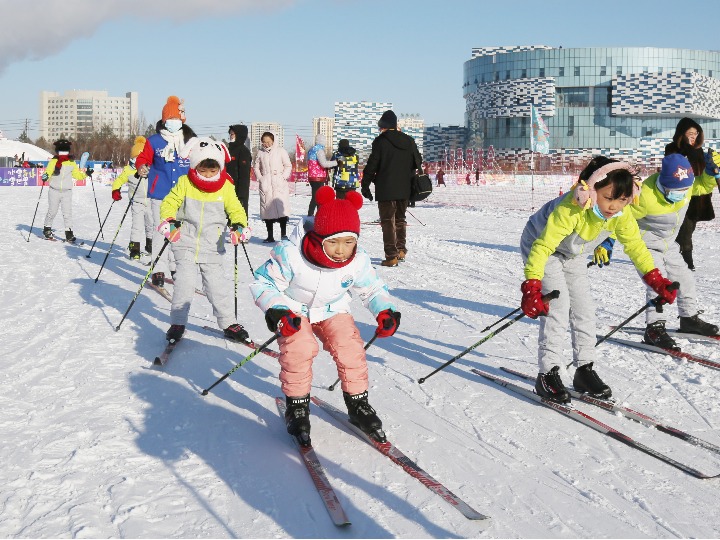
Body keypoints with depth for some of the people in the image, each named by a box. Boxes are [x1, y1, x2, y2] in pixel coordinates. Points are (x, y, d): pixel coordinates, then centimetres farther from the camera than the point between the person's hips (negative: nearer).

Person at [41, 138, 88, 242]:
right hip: (54, 191, -1)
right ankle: (47, 229, 25)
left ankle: (69, 233, -4)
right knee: (52, 211, 6)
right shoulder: (53, 161, 0)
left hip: (67, 192, 1)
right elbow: (48, 171, -8)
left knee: (67, 212, -5)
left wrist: (85, 174, -5)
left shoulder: (71, 163, 6)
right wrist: (45, 176, -30)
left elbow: (77, 174, 12)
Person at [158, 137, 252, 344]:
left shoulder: (226, 187, -1)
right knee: (184, 282, -5)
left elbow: (235, 209, 6)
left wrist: (239, 225, -14)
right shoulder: (185, 183, -3)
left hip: (212, 247, 1)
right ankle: (177, 323, 6)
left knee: (217, 284, 3)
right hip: (186, 243, -1)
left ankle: (228, 323, 14)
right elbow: (169, 203, 0)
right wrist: (169, 220, -19)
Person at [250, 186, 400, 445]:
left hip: (332, 310, 3)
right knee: (300, 349, -27)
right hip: (294, 310, -3)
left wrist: (385, 310, -19)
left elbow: (373, 288, -2)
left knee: (350, 348, -15)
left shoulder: (358, 261, -21)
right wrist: (275, 310, -36)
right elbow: (263, 283, -21)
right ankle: (297, 406, -6)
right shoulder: (290, 255, -32)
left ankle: (358, 404, 7)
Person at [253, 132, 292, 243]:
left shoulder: (281, 151, 3)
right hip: (265, 185, 3)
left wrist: (283, 177, -5)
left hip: (279, 184, -3)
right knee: (267, 209, 2)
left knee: (282, 208, -14)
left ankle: (283, 234, -7)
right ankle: (270, 236, 9)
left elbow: (288, 166, 6)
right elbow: (256, 167, 19)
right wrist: (260, 178, 6)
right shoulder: (260, 153, 10)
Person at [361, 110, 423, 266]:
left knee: (388, 221, -1)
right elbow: (418, 163, 13)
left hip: (386, 190, -5)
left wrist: (365, 185, 0)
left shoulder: (380, 141, -8)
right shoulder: (409, 141, 8)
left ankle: (391, 256, -5)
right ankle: (401, 250, 22)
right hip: (404, 190, 5)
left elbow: (372, 165, -9)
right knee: (400, 219, 21)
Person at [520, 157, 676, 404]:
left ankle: (585, 369, 13)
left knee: (584, 307, 2)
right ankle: (547, 374, -14)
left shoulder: (621, 214, -19)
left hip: (572, 255, 7)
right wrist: (532, 288, -49)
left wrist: (656, 280, -7)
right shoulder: (571, 209, -40)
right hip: (539, 245, -7)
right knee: (558, 304, -19)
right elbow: (543, 246, -42)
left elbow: (635, 245, -3)